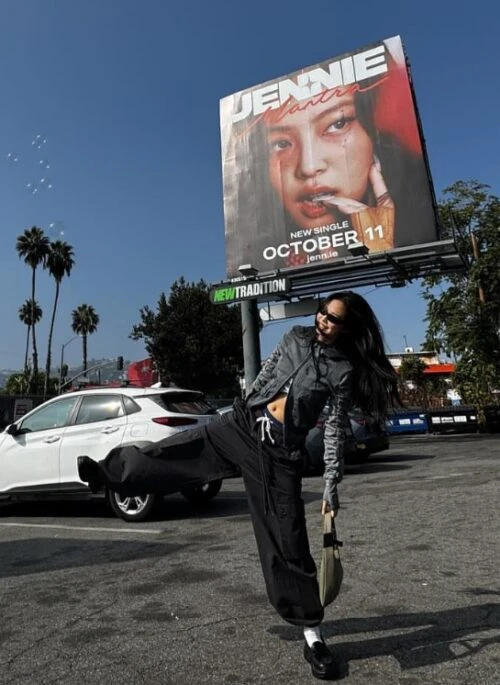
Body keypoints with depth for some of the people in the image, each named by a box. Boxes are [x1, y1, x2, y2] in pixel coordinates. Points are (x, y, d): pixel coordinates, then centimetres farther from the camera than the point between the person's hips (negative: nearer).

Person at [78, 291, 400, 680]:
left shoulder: (344, 371, -7)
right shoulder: (296, 338, 4)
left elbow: (336, 432, -6)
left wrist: (332, 488, -6)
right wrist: (244, 406, 21)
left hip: (280, 450, -4)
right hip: (242, 425, 4)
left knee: (287, 539, 1)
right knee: (175, 454, 7)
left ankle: (313, 637, 18)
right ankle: (106, 473, 31)